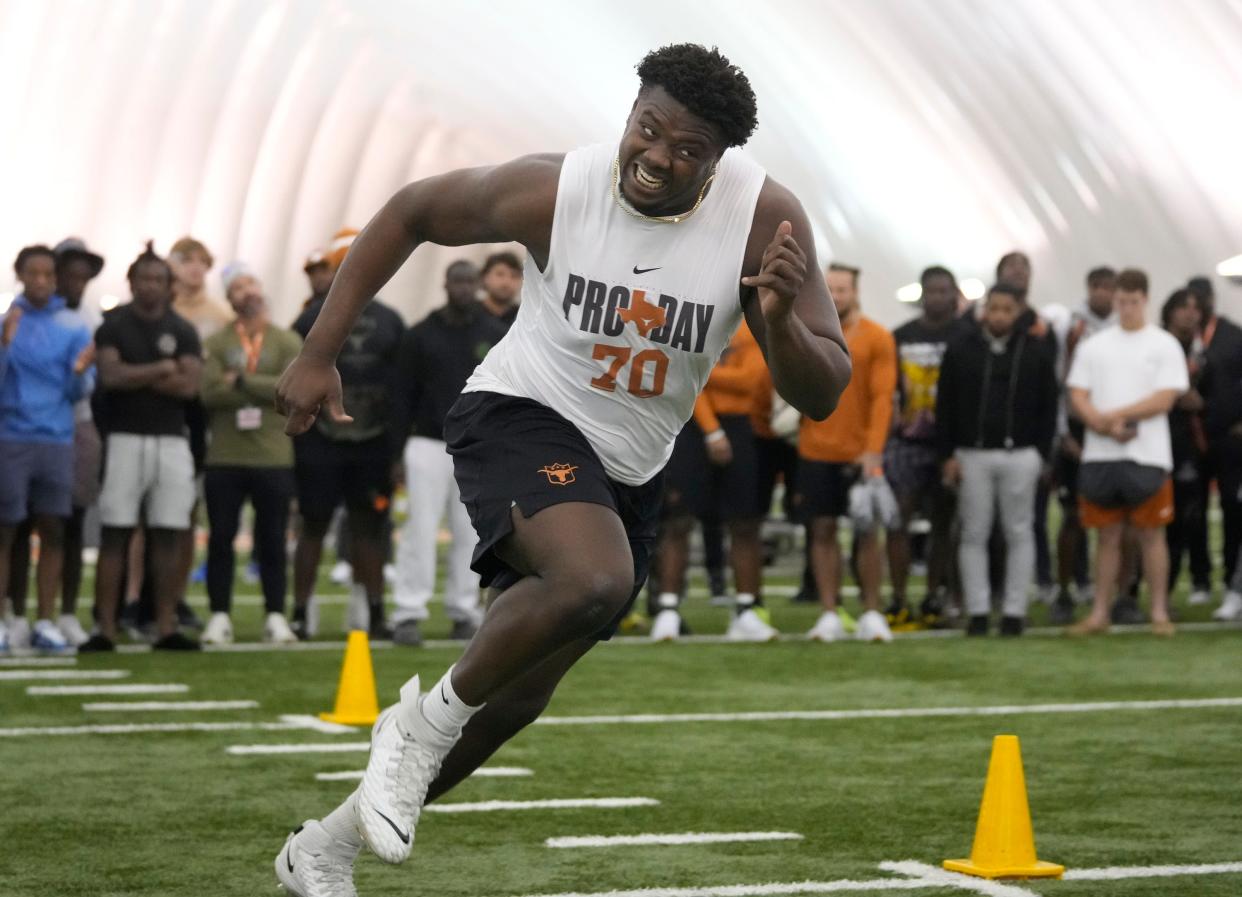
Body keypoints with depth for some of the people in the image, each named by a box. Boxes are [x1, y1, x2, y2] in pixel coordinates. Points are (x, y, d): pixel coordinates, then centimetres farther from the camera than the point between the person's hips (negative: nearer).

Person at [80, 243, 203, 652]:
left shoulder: (182, 331, 9)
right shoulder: (113, 326, 2)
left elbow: (188, 385, -4)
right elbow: (110, 376, -12)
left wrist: (133, 376, -6)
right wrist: (160, 370, -7)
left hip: (171, 442, 3)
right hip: (125, 439, -3)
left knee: (168, 537, 2)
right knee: (115, 534, -3)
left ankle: (166, 627, 7)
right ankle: (106, 629, -2)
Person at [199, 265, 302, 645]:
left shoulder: (288, 342, 6)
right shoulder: (216, 344, 6)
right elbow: (209, 391, -10)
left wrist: (242, 381, -12)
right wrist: (265, 392, -12)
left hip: (274, 459, 0)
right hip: (224, 459, 0)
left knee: (272, 540, 3)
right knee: (221, 538, 2)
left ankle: (275, 617, 10)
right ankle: (219, 617, 8)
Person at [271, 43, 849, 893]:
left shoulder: (765, 218, -18)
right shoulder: (553, 191, -21)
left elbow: (823, 396, -15)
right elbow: (410, 212, -3)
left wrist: (780, 319, -36)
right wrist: (319, 353, -5)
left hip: (626, 474, 5)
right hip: (522, 417, -4)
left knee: (514, 700, 11)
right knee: (596, 581, -36)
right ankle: (427, 719, -9)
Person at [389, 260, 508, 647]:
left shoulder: (497, 336, 6)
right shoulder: (420, 336, 4)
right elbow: (403, 397, 6)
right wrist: (399, 452, 1)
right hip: (428, 444, -1)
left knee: (470, 533, 3)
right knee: (421, 528, -7)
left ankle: (464, 611, 11)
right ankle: (409, 613, -8)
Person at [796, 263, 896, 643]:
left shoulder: (876, 338, -2)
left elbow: (882, 396, -7)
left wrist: (874, 449, -14)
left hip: (861, 453, -2)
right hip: (815, 451, 2)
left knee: (867, 531, 1)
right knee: (822, 529, 3)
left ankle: (872, 614, 10)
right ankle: (829, 615, 8)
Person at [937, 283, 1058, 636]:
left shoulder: (1035, 355, 4)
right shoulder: (960, 352, 5)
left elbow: (1048, 409, 7)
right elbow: (946, 407, 5)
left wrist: (1041, 453, -1)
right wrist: (947, 455, -1)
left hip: (1019, 457, 0)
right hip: (972, 457, 0)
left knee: (1019, 534, 1)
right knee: (974, 534, 1)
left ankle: (1014, 611, 6)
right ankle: (978, 610, 6)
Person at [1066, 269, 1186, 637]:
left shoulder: (1164, 345, 3)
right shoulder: (1093, 346, 12)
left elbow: (1164, 399, -6)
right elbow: (1077, 397, 5)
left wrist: (1114, 415, -12)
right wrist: (1106, 426, -12)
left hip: (1148, 455, -2)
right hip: (1100, 454, 3)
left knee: (1151, 534, 1)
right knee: (1107, 535, 7)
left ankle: (1159, 613, 6)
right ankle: (1099, 613, 11)